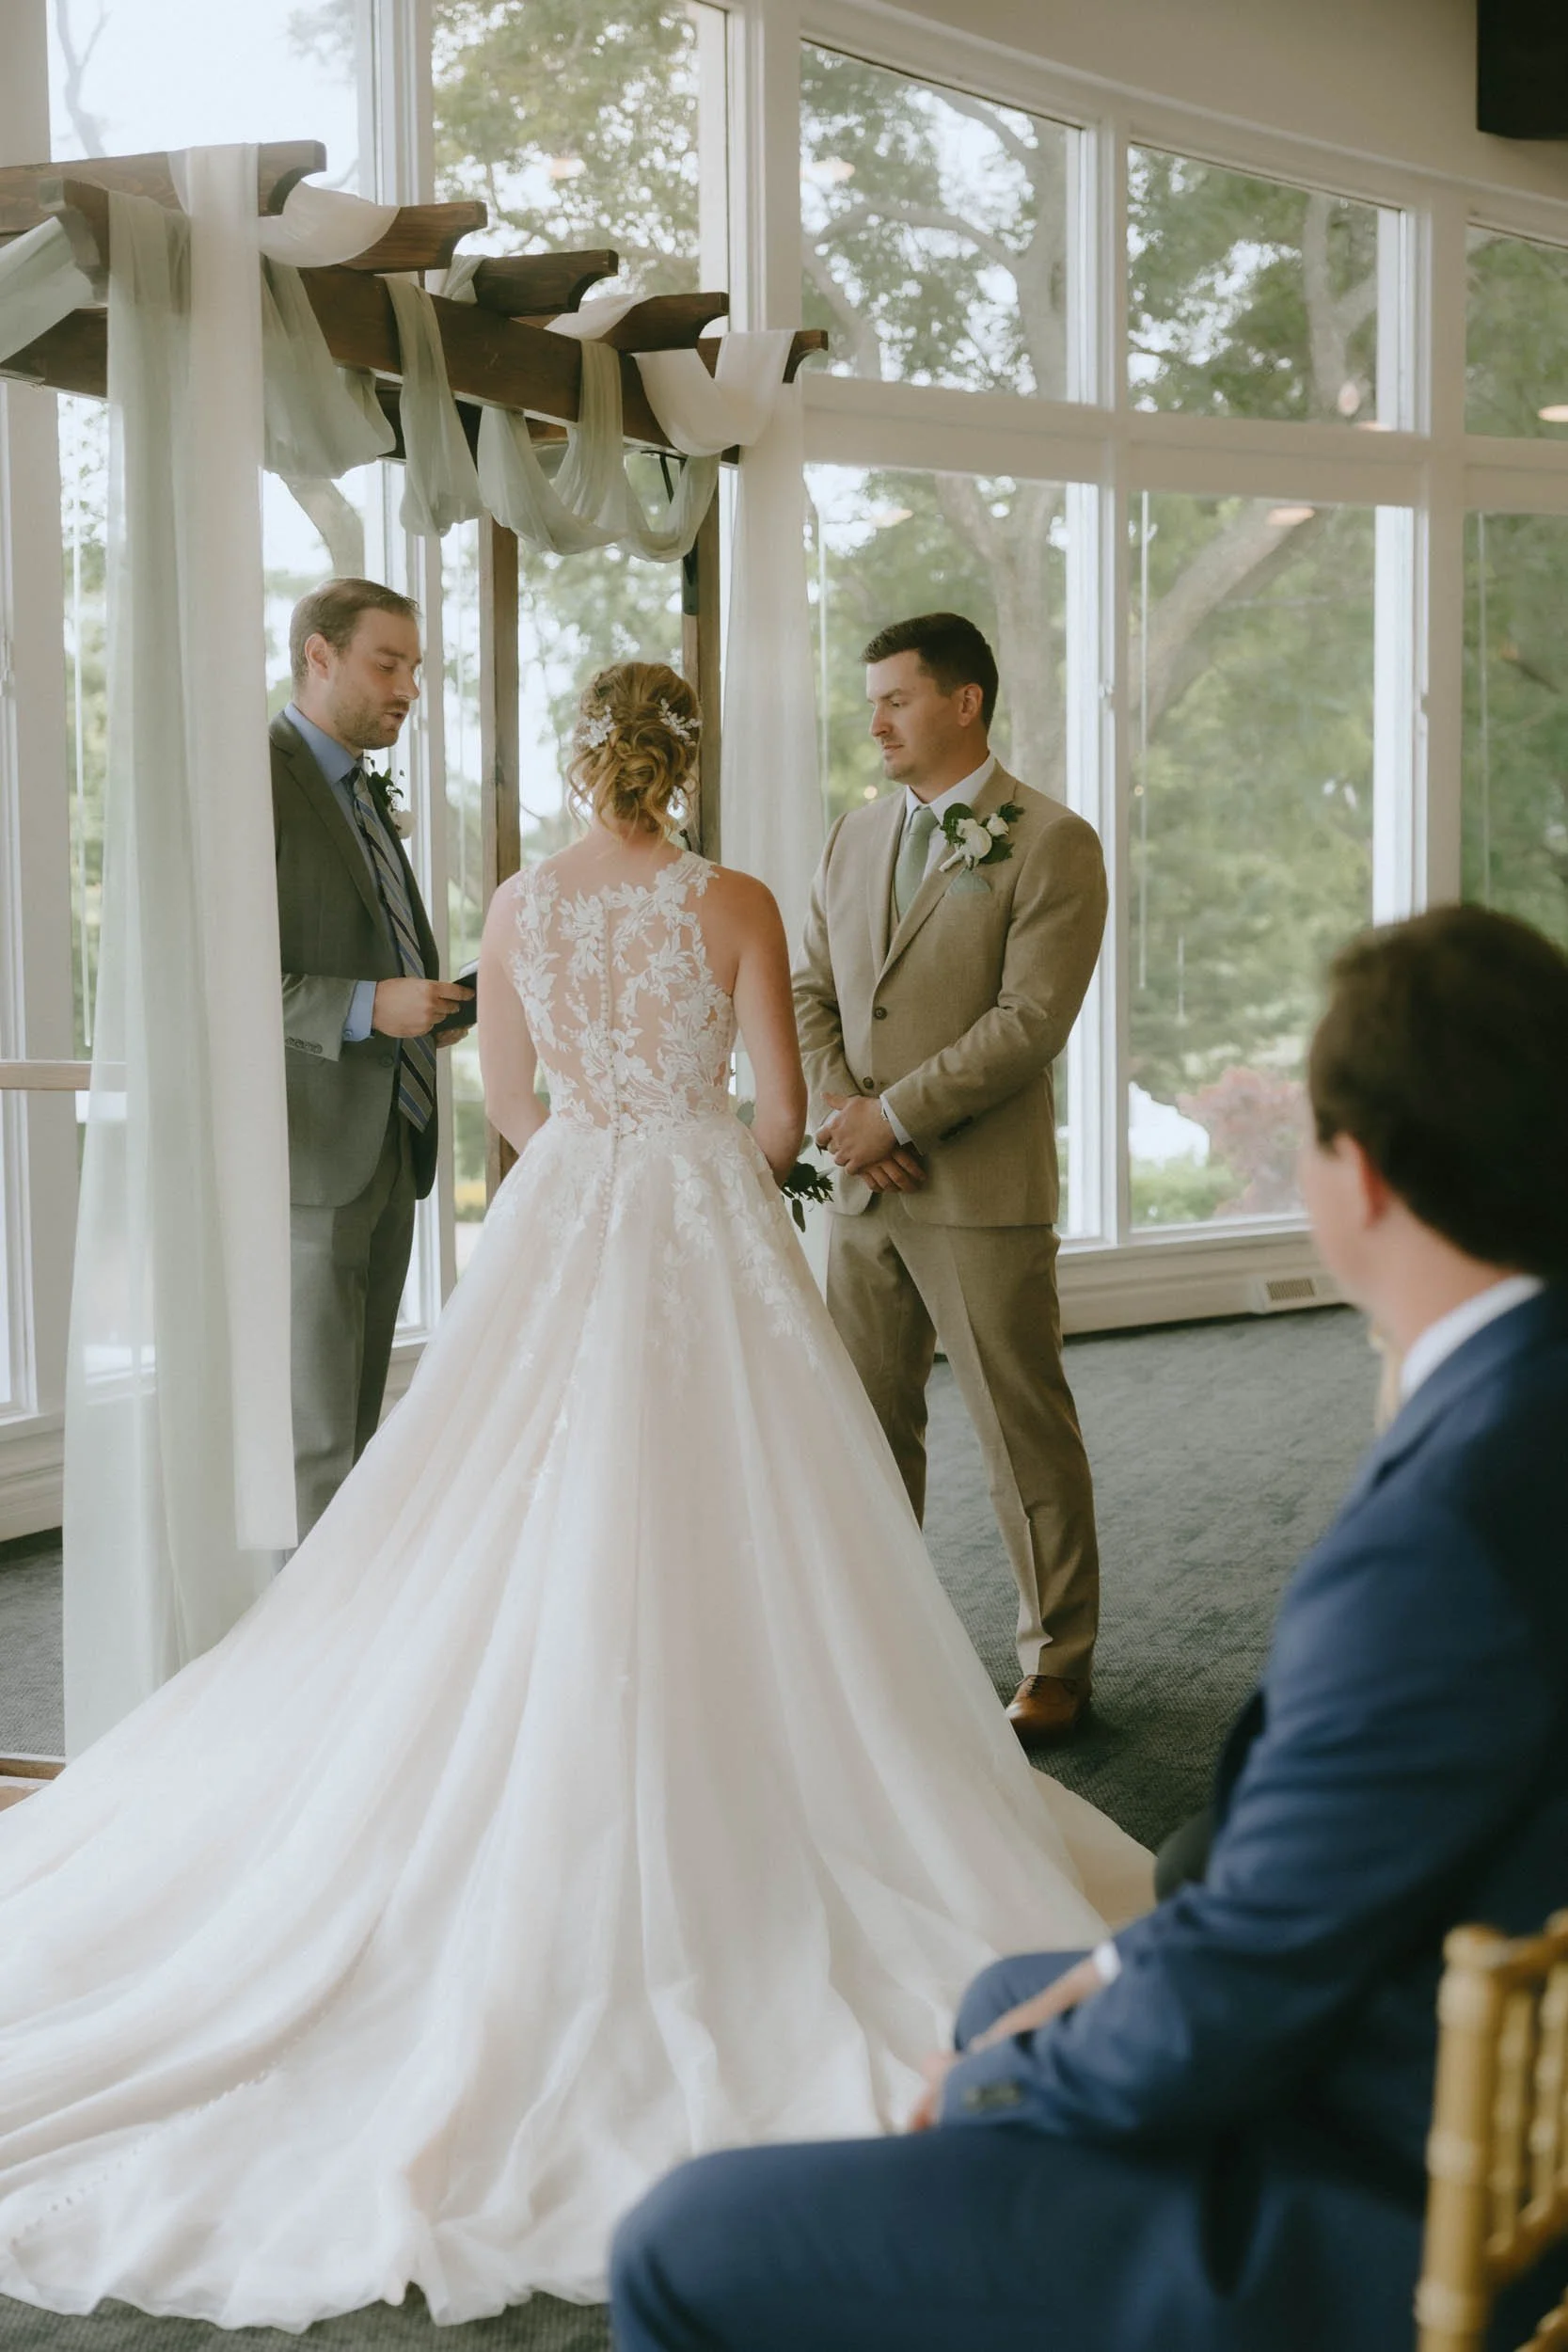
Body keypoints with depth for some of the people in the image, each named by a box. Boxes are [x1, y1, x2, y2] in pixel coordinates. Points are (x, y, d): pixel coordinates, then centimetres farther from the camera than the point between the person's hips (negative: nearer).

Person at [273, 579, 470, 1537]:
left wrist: (432, 1004, 10)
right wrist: (367, 1007, -23)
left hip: (388, 1147, 9)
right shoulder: (260, 780, -11)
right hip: (309, 1153, -9)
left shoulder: (366, 790, 19)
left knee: (358, 1425, 12)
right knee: (312, 1434, -6)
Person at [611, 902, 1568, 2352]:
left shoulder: (1451, 1523, -32)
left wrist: (990, 2093, -5)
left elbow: (1226, 2014, -23)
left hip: (1379, 2234, -10)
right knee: (1006, 2002, 32)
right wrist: (1137, 1964, 7)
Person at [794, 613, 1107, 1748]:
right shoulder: (854, 838, 13)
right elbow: (811, 991, 14)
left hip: (983, 1188, -6)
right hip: (864, 1188, 6)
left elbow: (1030, 1019, -15)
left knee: (1026, 1433, 2)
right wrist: (840, 1110, -4)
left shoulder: (1051, 843, -7)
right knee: (868, 1425, 12)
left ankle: (1058, 1663, 15)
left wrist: (895, 1114, -15)